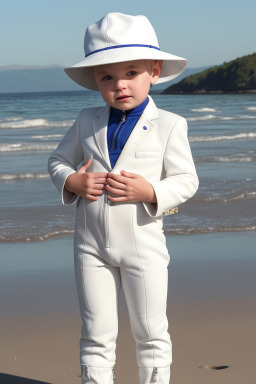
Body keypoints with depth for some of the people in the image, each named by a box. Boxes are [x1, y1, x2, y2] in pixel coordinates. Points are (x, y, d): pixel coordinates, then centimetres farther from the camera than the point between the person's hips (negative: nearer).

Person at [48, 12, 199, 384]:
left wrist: (149, 191, -23)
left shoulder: (168, 125, -5)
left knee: (150, 333, 11)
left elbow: (187, 180, -5)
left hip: (143, 245, -2)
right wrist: (72, 182, -8)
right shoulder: (87, 121, 4)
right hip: (92, 244, 2)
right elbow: (58, 159, 14)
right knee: (97, 335, 10)